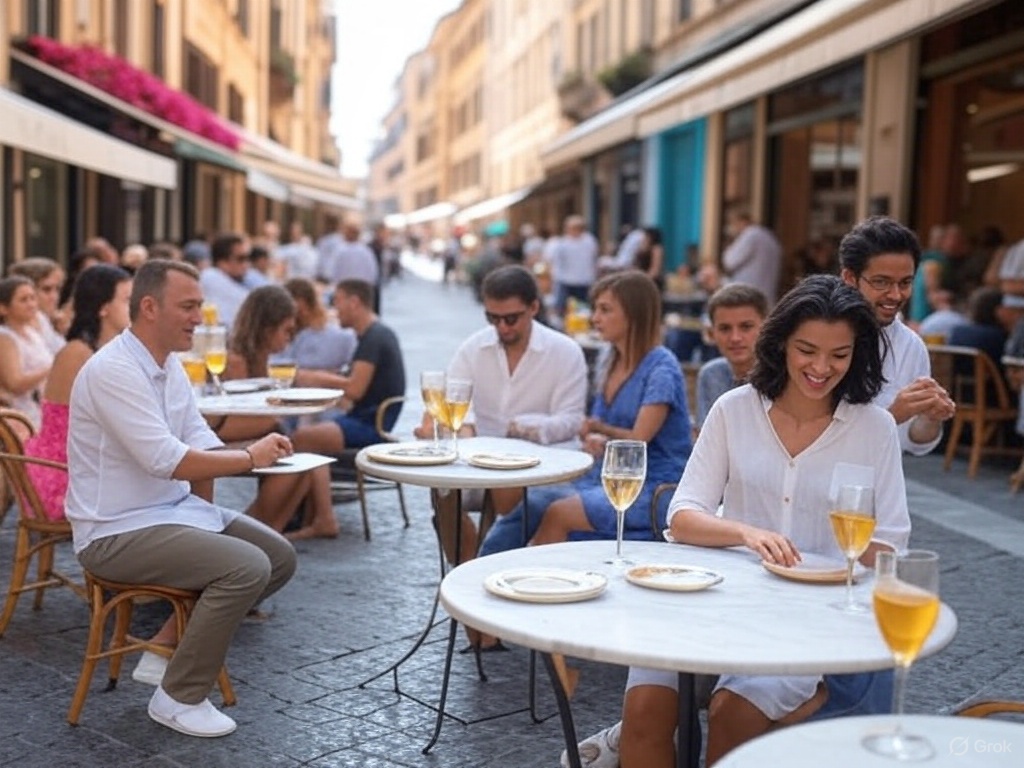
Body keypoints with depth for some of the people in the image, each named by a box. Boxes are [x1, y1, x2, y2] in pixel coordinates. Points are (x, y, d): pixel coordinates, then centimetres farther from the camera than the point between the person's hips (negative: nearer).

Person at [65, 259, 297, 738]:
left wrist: (206, 510, -7)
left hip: (173, 510, 9)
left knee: (280, 557, 6)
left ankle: (177, 639, 16)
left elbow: (200, 444, 8)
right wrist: (250, 457, -17)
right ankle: (178, 698, -8)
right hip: (117, 531, -9)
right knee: (247, 568, -24)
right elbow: (166, 460, -27)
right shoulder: (114, 370, -21)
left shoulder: (169, 365, 9)